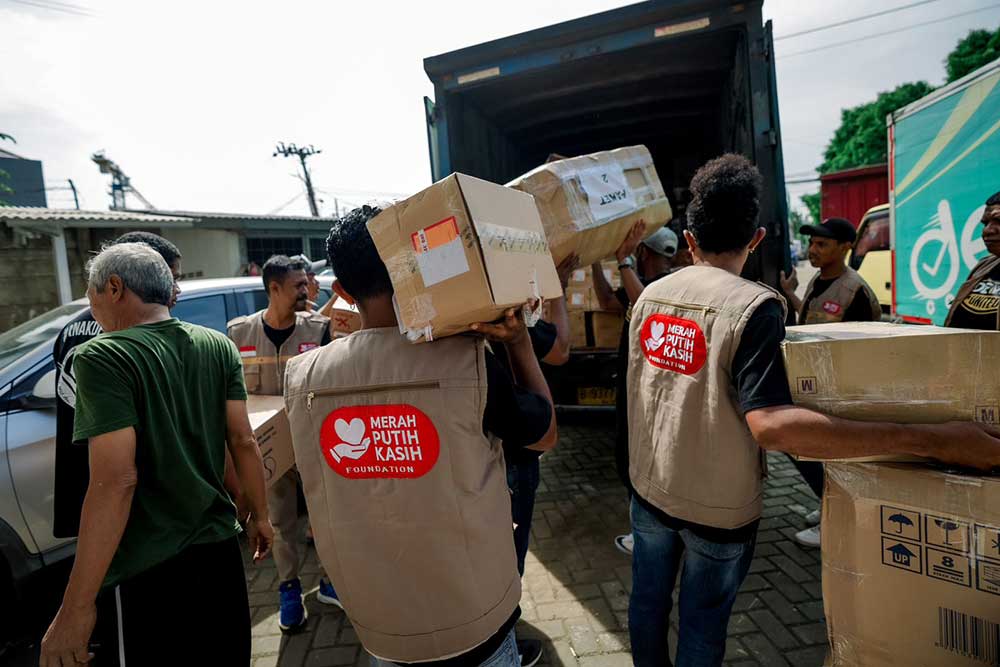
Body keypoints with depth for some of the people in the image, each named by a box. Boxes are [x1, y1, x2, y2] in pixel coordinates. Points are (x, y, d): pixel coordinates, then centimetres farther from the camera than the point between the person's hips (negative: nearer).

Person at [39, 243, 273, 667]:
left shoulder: (102, 358, -16)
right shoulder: (219, 346, 0)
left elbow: (116, 481, -22)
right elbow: (243, 441, 1)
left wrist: (76, 608, -18)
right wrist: (260, 515, 12)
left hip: (147, 569, -5)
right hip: (219, 547, 6)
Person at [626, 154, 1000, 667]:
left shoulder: (650, 294, -3)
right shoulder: (754, 306, -22)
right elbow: (770, 425, -34)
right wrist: (931, 440, -32)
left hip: (647, 486, 5)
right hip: (716, 505, -5)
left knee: (647, 598, 23)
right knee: (702, 621, 17)